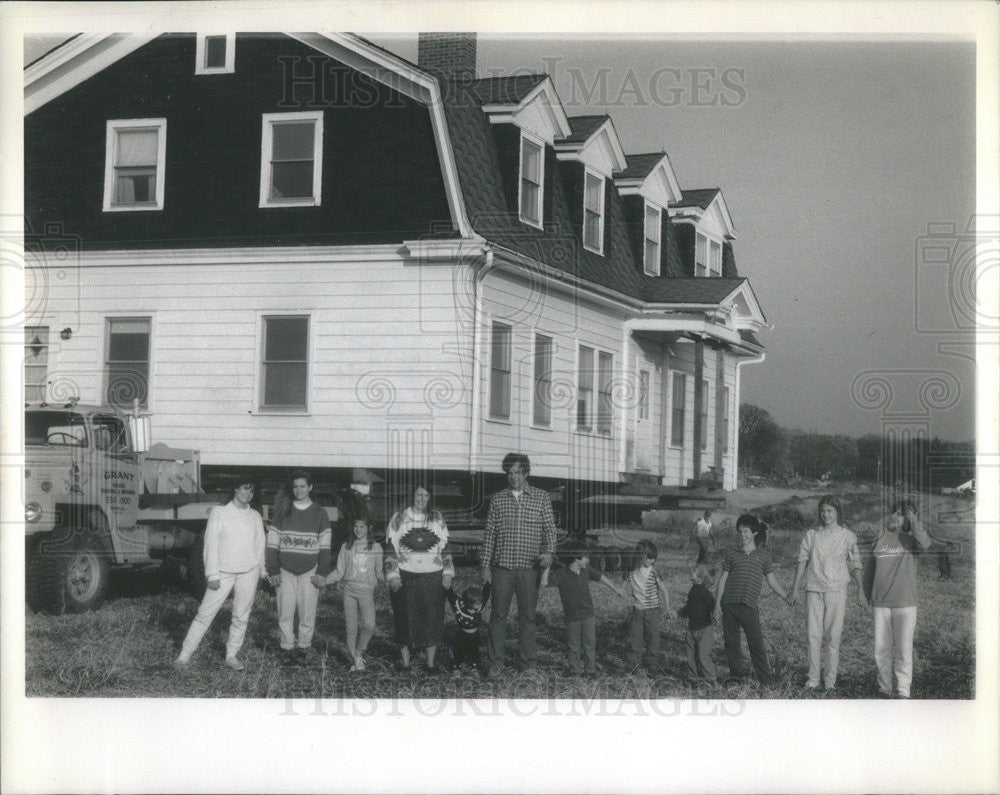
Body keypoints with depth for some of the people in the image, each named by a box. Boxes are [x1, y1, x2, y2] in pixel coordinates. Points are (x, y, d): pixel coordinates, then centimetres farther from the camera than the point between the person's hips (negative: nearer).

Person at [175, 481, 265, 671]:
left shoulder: (255, 516, 9)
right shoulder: (219, 512, -1)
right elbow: (211, 543, -3)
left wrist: (262, 570, 11)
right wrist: (212, 574, -8)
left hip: (249, 572, 3)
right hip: (224, 572, -3)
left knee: (241, 617, 4)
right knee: (205, 613, -4)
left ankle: (232, 655, 15)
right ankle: (185, 654, 3)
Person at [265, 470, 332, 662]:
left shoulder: (319, 514, 6)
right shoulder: (282, 512, 6)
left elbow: (325, 546, 6)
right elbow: (272, 544, 6)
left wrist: (322, 573, -2)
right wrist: (272, 571, 0)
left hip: (309, 571, 0)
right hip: (285, 572, 1)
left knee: (307, 612, -1)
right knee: (285, 612, -2)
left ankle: (303, 646, 11)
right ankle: (287, 647, 9)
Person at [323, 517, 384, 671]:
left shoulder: (376, 547, 6)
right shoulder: (347, 547, 11)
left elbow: (379, 572, 8)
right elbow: (339, 572, 11)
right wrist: (324, 580, -2)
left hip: (366, 590, -2)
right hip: (349, 589, 2)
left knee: (369, 624, -20)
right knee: (351, 627, 1)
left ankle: (359, 652, 2)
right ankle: (355, 660, 12)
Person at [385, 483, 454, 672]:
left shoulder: (437, 519, 11)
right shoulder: (399, 519, 4)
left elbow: (445, 548, 14)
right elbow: (391, 549, 2)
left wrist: (447, 572, 6)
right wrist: (392, 575, -5)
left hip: (432, 577, 2)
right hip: (405, 577, -2)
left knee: (433, 619, 1)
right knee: (405, 619, 0)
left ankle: (431, 662, 10)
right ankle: (405, 663, 10)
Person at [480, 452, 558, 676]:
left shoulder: (541, 498, 5)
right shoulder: (498, 500, 7)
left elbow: (550, 529, 5)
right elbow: (490, 533, 8)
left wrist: (549, 551, -13)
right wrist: (485, 564, 3)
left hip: (529, 568, 0)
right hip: (502, 567, 1)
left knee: (527, 616, 6)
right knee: (498, 615, 2)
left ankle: (527, 664, 15)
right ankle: (495, 663, 10)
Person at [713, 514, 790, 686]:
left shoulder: (763, 555, 10)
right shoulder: (731, 553, 12)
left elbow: (772, 581, 13)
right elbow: (723, 579, 11)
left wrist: (787, 597, 5)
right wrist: (717, 604, 5)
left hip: (749, 606, -2)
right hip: (729, 604, 2)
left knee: (756, 644, -7)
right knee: (731, 643, 3)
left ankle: (766, 682, -3)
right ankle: (736, 677, 15)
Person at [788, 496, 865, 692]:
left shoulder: (847, 536, 5)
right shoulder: (811, 535, 9)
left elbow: (855, 565, 6)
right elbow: (802, 562, 10)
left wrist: (860, 590, -1)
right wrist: (795, 589, 7)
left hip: (836, 590, -2)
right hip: (814, 589, 2)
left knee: (833, 635, -2)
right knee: (813, 634, -1)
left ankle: (830, 679, 5)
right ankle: (813, 678, 5)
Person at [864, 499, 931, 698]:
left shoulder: (910, 539, 0)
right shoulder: (880, 539, 10)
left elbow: (924, 544, -24)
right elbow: (870, 566, 18)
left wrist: (913, 520, -17)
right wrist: (868, 591, 14)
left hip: (905, 602, -3)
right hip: (881, 602, 3)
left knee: (904, 648, -2)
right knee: (881, 648, 6)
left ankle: (903, 691, 3)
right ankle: (884, 689, 16)